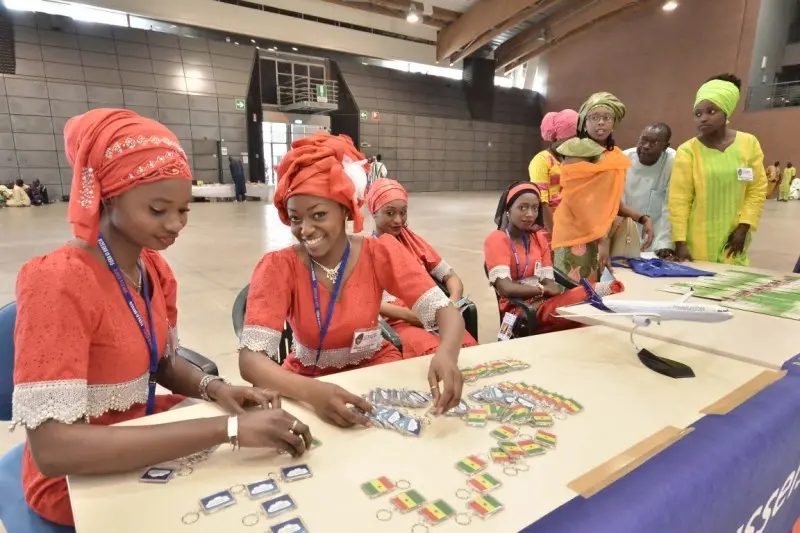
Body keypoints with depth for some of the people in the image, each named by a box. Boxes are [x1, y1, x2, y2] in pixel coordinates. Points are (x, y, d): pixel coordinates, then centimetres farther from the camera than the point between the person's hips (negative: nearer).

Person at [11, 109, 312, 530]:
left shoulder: (156, 269, -4)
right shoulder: (56, 281, -27)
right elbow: (52, 449, -34)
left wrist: (215, 389, -16)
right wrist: (227, 428, -40)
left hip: (143, 438, 6)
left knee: (267, 456, 0)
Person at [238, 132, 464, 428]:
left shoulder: (381, 254, -13)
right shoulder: (278, 267, -16)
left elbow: (446, 312, -19)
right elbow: (250, 359, -25)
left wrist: (446, 355, -41)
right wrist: (311, 392, -43)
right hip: (309, 381, -1)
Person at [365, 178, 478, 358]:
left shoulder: (414, 241, 20)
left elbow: (451, 276, 15)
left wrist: (453, 302, -7)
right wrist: (408, 314, -21)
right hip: (396, 322, -4)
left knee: (469, 346, -27)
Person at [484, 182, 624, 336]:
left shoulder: (539, 237, 14)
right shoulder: (496, 240, -6)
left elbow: (549, 282, 3)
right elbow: (505, 288, -18)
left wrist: (551, 288, -19)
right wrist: (543, 289, -12)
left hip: (544, 302, 6)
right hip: (518, 310, -6)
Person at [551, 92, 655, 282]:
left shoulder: (616, 156, 13)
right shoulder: (579, 152, -8)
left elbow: (612, 201, 18)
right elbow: (575, 199, -16)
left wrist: (643, 219, 4)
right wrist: (601, 239, -18)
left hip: (601, 234, 7)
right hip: (577, 234, -7)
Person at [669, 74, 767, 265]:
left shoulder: (749, 143, 2)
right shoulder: (687, 151, -7)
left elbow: (757, 189, 7)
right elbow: (679, 200, -9)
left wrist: (743, 228, -1)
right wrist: (680, 241, -13)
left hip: (733, 237, 3)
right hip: (697, 240, -2)